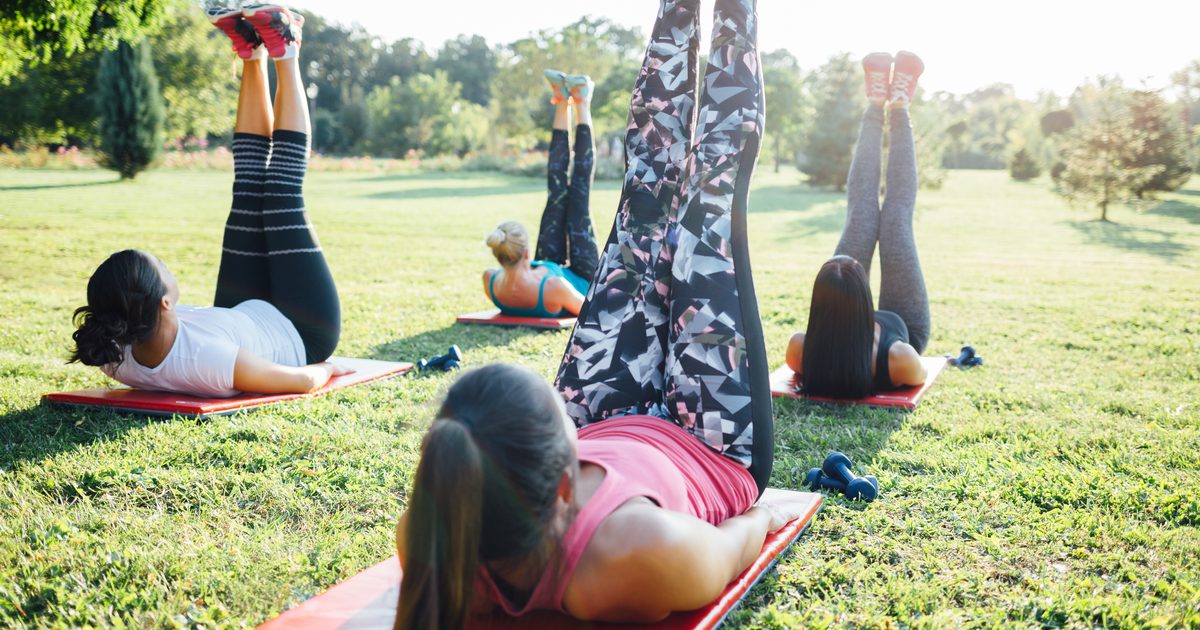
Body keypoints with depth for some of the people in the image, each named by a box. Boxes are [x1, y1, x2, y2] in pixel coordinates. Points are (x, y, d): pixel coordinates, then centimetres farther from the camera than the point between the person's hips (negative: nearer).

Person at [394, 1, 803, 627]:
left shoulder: (429, 541, -38)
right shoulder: (644, 555, -47)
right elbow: (734, 549, -22)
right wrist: (767, 512, -2)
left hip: (610, 435, 3)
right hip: (713, 454, -3)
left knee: (649, 195, 8)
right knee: (712, 200, 2)